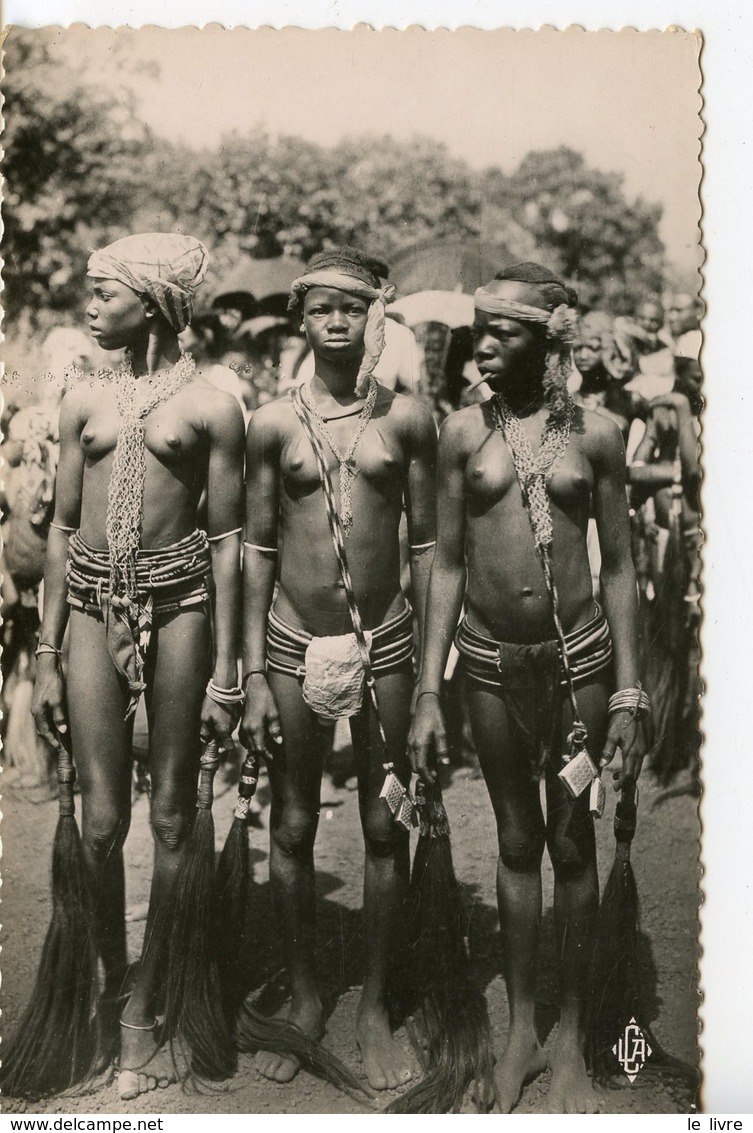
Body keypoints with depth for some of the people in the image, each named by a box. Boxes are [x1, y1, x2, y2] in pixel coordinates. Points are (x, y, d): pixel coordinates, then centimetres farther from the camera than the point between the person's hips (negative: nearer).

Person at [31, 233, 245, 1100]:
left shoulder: (208, 405, -1)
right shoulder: (84, 398, 8)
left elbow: (226, 539, 0)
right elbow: (61, 530, 10)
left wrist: (224, 669, -4)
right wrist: (46, 657, 6)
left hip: (178, 604, -2)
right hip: (93, 606, 2)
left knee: (170, 819, 5)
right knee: (101, 821, 1)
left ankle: (142, 1004, 21)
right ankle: (113, 980, 25)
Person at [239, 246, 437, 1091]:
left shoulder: (406, 418, 1)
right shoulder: (272, 424, 1)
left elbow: (427, 545, 4)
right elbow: (258, 551, 3)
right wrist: (253, 675, -1)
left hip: (385, 642, 0)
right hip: (294, 643, 0)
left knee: (386, 828, 7)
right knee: (292, 828, 9)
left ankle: (374, 1006, 24)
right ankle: (303, 998, 28)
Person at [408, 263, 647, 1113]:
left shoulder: (595, 435, -2)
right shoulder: (463, 432, 1)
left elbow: (618, 567, 1)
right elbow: (448, 565, 3)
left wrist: (628, 694, -3)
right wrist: (428, 693, 0)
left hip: (579, 657, -1)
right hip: (492, 662, 1)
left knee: (572, 845, 9)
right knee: (515, 843, 13)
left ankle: (571, 1040, 25)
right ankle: (521, 1032, 27)